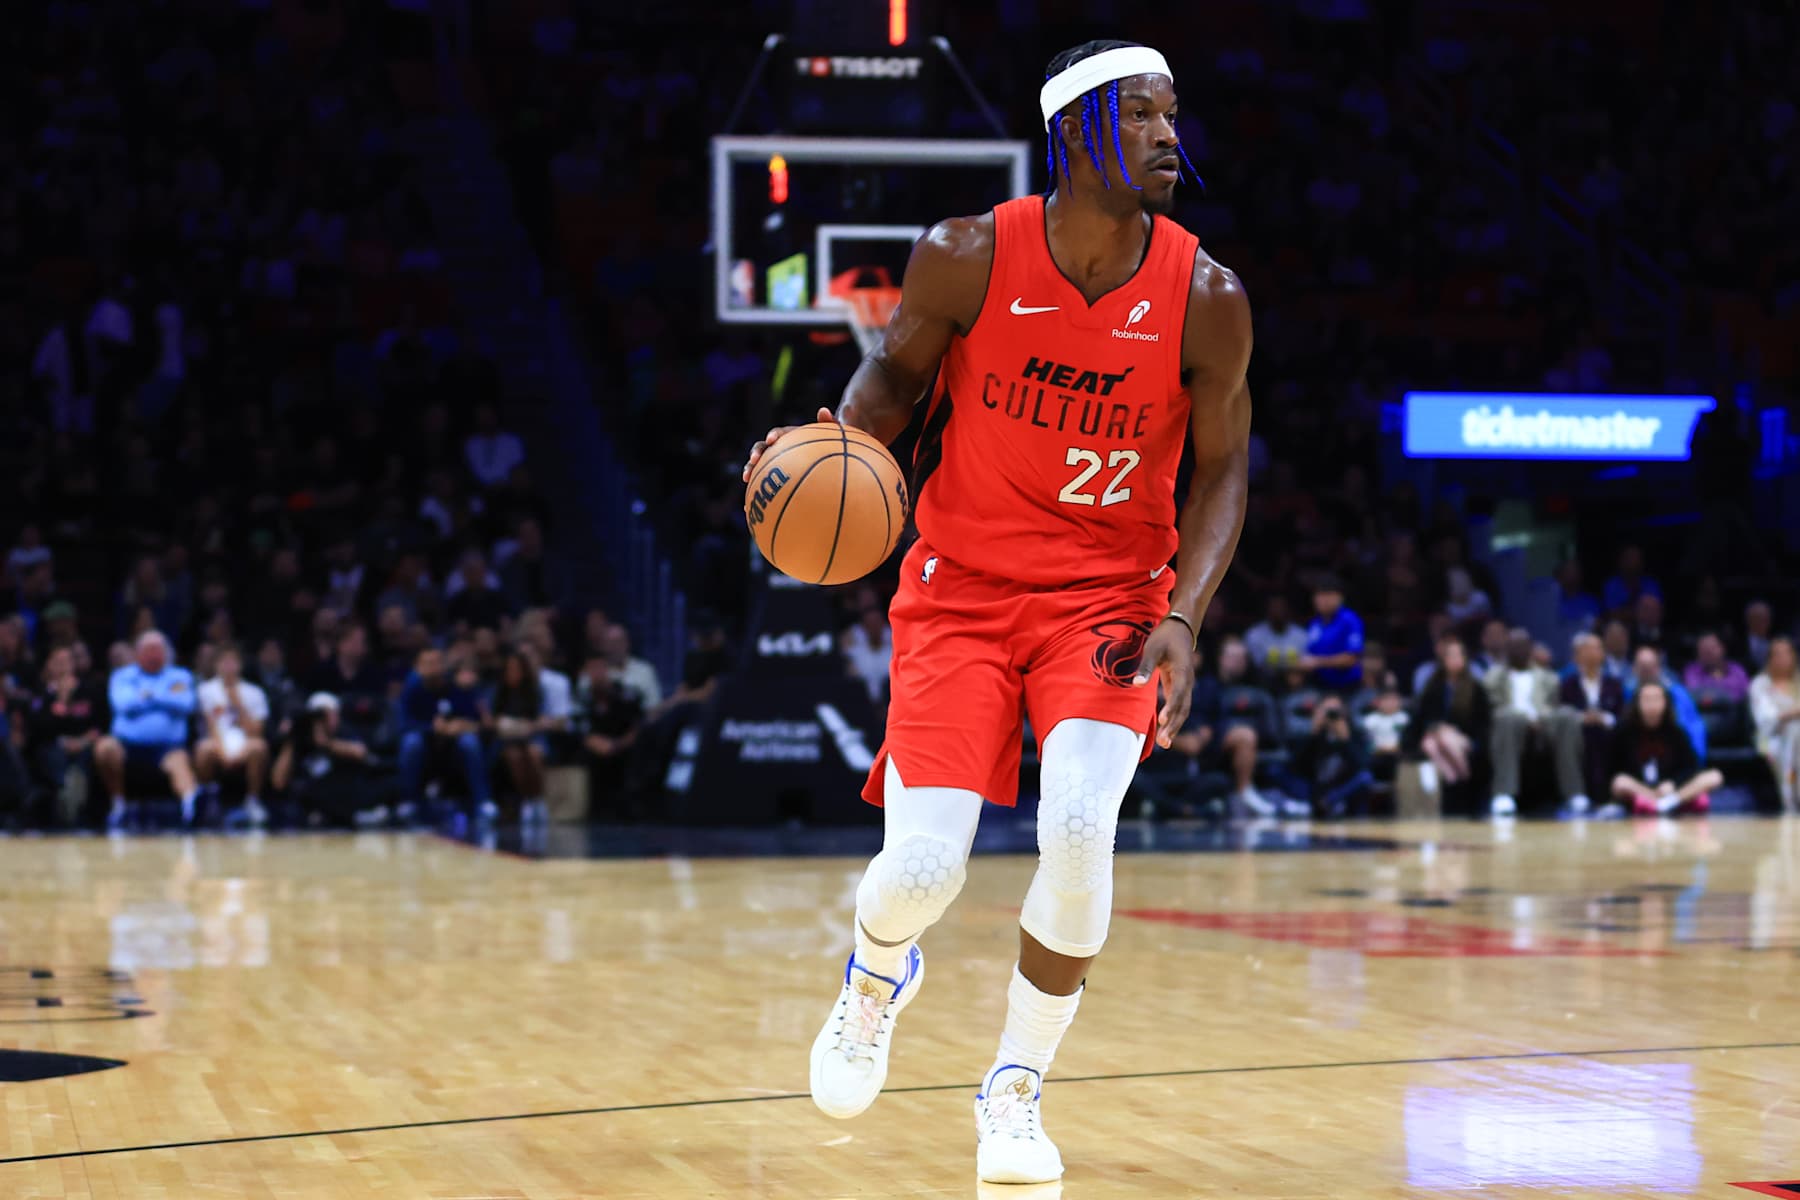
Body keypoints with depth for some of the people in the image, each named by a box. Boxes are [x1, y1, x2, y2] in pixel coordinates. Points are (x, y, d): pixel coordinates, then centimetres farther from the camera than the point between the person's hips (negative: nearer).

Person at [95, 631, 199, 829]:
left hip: (167, 747, -1)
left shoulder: (180, 677, 14)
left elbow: (185, 704, -6)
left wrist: (149, 694, -3)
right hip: (129, 745, 1)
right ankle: (117, 804, -14)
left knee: (179, 761, -34)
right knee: (105, 747, -31)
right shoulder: (123, 676, 13)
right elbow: (124, 703, -8)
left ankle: (191, 800, -67)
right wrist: (166, 698, 1)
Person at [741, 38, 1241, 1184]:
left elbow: (1222, 471, 1)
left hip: (1108, 595, 0)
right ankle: (879, 977, 28)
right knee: (924, 867, -13)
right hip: (964, 587, 0)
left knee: (1079, 829, -24)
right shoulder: (968, 258, -12)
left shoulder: (1205, 300, -10)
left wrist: (1182, 622, -12)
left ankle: (1016, 1089, 2)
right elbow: (896, 371, 7)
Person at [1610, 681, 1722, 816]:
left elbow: (1691, 766, 1)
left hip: (1671, 788, 3)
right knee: (1621, 783, -36)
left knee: (1714, 777, -17)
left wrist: (1672, 783, -18)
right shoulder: (1627, 731, -3)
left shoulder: (1675, 731, 4)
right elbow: (1617, 769, -5)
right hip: (1639, 788, -3)